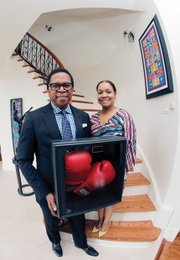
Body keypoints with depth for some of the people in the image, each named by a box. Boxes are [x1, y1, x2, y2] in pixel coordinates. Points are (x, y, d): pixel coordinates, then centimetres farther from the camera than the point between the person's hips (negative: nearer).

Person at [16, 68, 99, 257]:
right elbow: (23, 160, -15)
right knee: (52, 221, 28)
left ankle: (81, 243, 62)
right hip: (49, 188, -2)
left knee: (78, 218, 28)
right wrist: (44, 192, -19)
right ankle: (55, 241, 64)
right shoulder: (34, 118, -17)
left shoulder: (83, 117, -6)